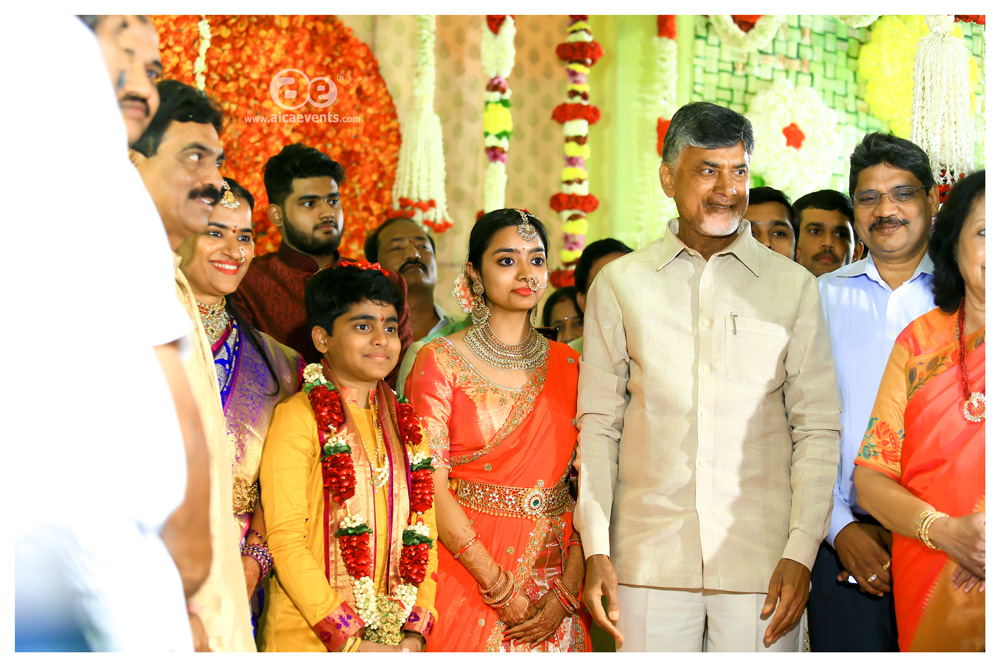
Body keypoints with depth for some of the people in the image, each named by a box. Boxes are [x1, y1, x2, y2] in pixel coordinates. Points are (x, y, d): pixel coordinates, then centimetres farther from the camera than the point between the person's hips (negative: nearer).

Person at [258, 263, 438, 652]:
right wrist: (348, 640, -16)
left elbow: (423, 532, 9)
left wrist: (415, 634, -3)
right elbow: (285, 539, -14)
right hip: (308, 640, -5)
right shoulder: (296, 418, -8)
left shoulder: (406, 424, 10)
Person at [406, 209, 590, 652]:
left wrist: (567, 593, -9)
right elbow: (432, 487, -10)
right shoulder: (439, 361, -3)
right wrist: (500, 588, -13)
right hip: (466, 580, -3)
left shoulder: (568, 366, 7)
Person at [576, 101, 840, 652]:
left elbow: (818, 429, 4)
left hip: (761, 563, 0)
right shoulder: (618, 284, 8)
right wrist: (595, 549, 1)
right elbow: (598, 425, 8)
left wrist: (801, 552, -5)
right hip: (649, 560, 1)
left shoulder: (793, 287, 6)